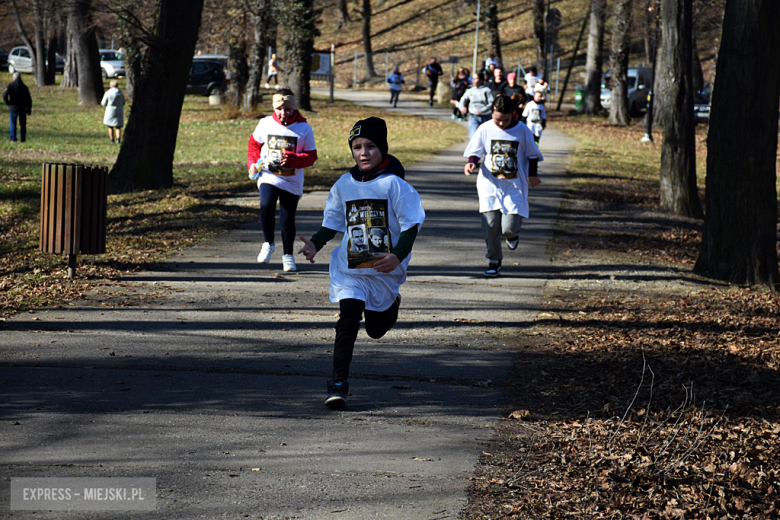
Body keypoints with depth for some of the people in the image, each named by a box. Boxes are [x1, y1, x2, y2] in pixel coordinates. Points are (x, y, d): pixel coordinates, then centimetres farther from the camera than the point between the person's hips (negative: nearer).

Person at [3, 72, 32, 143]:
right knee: (23, 125, 9)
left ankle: (13, 139, 1)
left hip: (13, 108, -2)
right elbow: (29, 100, 3)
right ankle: (23, 139, 8)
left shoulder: (10, 85, -5)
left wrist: (8, 103, 1)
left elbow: (4, 96, -16)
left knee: (13, 124, 6)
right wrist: (29, 110, 10)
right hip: (23, 109, 2)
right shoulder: (24, 87, 2)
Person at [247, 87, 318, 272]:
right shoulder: (265, 124, 1)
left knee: (287, 218, 5)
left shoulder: (304, 128, -5)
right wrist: (253, 163, 2)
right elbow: (254, 143, 17)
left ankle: (288, 255, 27)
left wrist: (292, 158, -20)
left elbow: (311, 156, -2)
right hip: (268, 177, 0)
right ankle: (268, 243, -1)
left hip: (292, 181, 0)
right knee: (266, 207, -25)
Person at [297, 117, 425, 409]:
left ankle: (391, 305, 50)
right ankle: (338, 384, -13)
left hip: (384, 270, -2)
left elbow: (411, 224, -10)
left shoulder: (394, 184, -10)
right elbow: (332, 223, 15)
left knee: (376, 329, 14)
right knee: (348, 321, -16)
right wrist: (315, 244, -2)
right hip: (349, 269, 2)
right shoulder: (344, 185, 3)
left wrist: (397, 256, -23)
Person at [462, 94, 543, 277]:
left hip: (514, 185, -1)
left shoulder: (522, 130, -1)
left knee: (509, 227, -12)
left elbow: (532, 155, 9)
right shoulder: (485, 129, -1)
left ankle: (512, 234, 28)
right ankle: (494, 261, 11)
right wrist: (471, 163, -15)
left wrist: (532, 175, 0)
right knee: (490, 225, -9)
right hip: (490, 184, 1)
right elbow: (475, 151, 5)